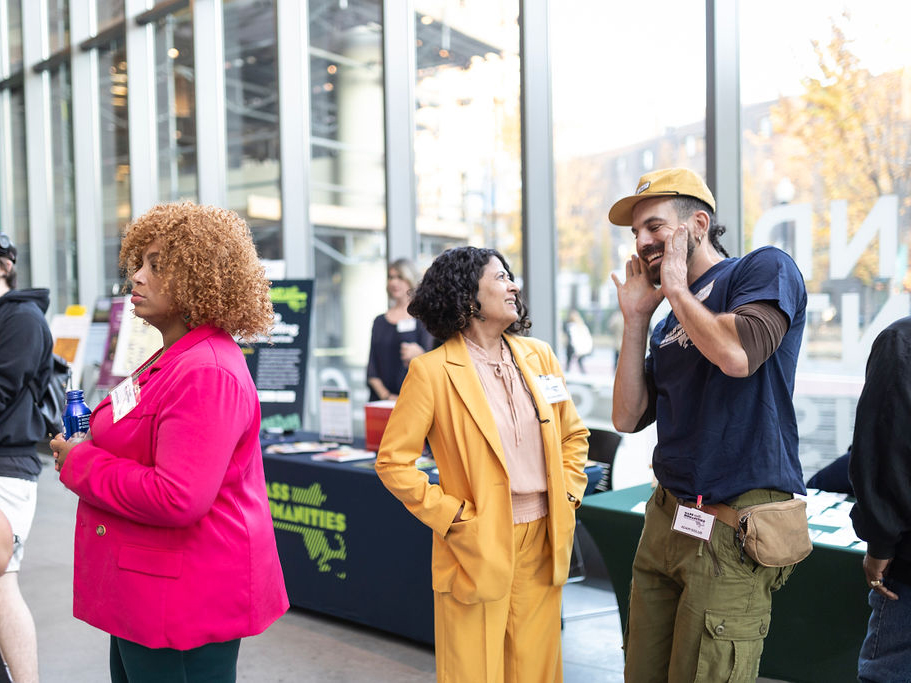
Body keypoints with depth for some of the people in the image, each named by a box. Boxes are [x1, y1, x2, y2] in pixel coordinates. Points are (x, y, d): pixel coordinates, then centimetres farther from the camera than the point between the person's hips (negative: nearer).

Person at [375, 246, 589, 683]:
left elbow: (574, 434, 18)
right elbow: (393, 461, -9)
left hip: (542, 543, 5)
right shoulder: (432, 370, -9)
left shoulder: (538, 356, 8)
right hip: (479, 545, -5)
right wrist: (453, 517, -11)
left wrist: (567, 496, 7)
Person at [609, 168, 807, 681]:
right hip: (667, 518, 7)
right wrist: (636, 318, 6)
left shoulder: (766, 268, -4)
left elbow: (737, 355, -24)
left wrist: (678, 289, -8)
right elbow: (628, 418, 10)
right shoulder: (669, 320, 16)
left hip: (736, 528, -7)